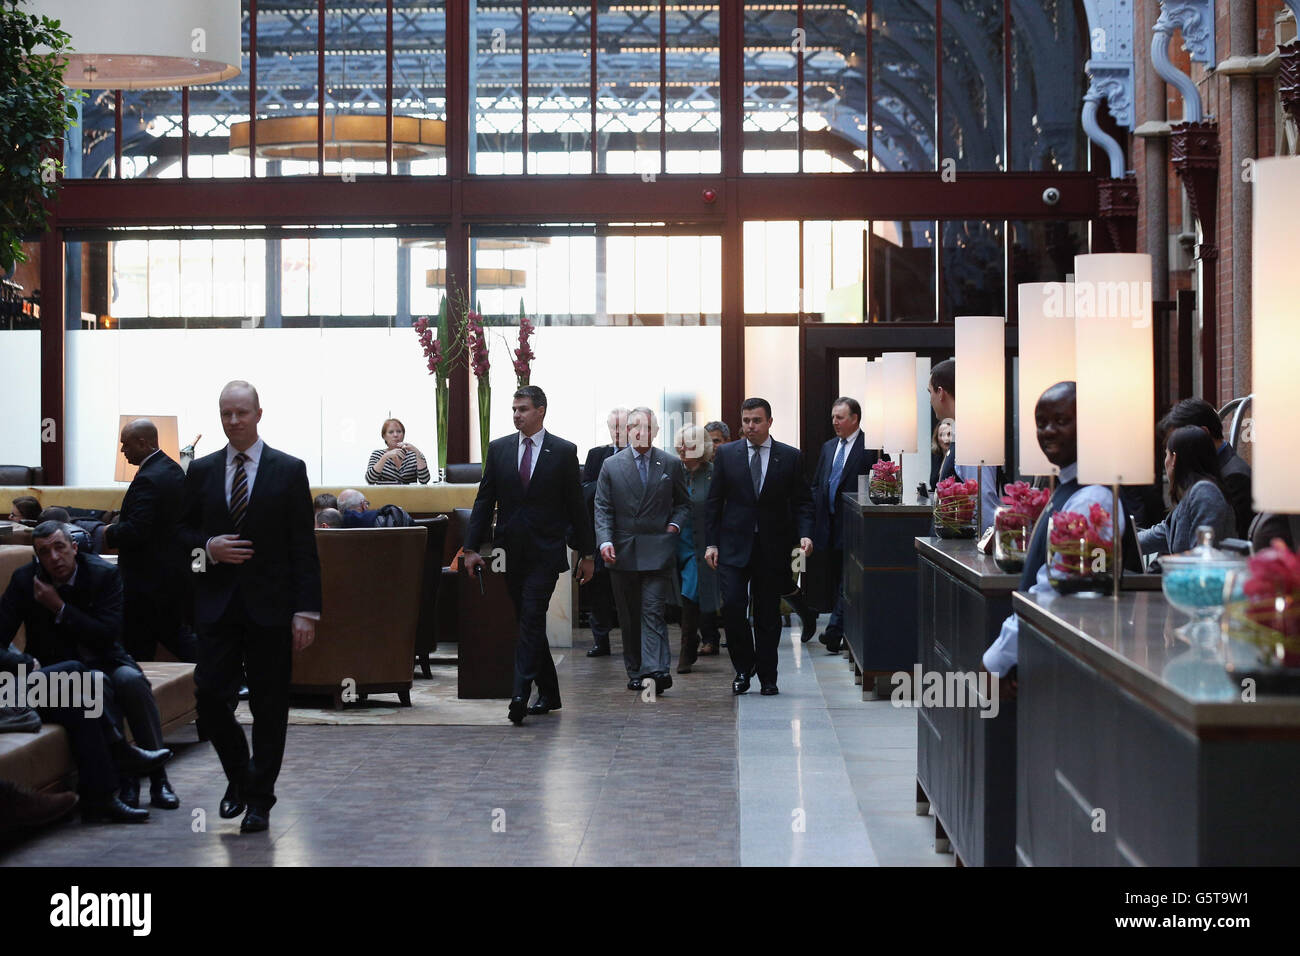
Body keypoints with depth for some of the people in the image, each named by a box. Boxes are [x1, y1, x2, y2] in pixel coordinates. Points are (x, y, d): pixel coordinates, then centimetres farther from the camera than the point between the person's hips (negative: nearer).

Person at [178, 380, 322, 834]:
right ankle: (238, 775, 22)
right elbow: (183, 529, 15)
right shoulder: (201, 470, 8)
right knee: (210, 694, -3)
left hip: (269, 605, -2)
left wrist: (306, 610, -9)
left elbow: (303, 546, -2)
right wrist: (208, 546, -9)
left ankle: (259, 797, 14)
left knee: (269, 706, 2)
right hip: (218, 604, 2)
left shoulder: (289, 471, 0)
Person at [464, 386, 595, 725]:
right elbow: (484, 501, 8)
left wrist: (587, 554, 3)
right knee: (529, 622, 9)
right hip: (511, 552, 4)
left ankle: (521, 695, -21)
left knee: (532, 619, -15)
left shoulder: (563, 451, 0)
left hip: (545, 552, -4)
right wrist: (472, 547, 1)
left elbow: (576, 505, 2)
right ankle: (549, 693, 20)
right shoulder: (499, 449, 8)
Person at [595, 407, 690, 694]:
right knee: (628, 616, 7)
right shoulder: (611, 466, 6)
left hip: (658, 551, -2)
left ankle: (656, 670, -19)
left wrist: (674, 524, -1)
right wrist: (605, 540, -11)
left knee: (653, 611, -12)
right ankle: (635, 672, 14)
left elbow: (683, 503, 17)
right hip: (622, 552, 2)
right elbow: (603, 508, 3)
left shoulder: (671, 464, 7)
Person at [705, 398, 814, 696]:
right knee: (732, 605, -12)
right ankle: (743, 668, 7)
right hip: (734, 545, 0)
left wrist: (804, 534, -12)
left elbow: (802, 501, 4)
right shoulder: (726, 454, 4)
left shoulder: (790, 457, 3)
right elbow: (715, 501, 6)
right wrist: (711, 542, 0)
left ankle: (767, 677, 15)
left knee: (769, 613, 5)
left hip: (773, 547, 0)